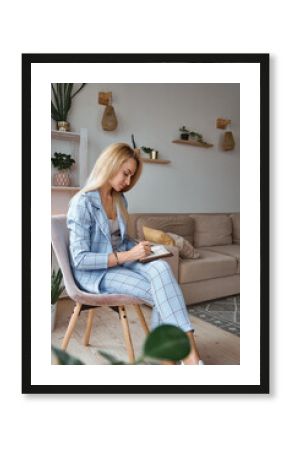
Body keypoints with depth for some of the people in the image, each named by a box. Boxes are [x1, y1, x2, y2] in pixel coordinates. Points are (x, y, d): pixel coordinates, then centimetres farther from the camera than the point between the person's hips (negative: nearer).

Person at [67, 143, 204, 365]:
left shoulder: (120, 200, 7)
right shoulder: (82, 203, -16)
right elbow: (80, 260, -20)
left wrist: (139, 248, -4)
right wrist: (127, 255, -24)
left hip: (120, 261, 6)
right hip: (94, 272, -6)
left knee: (160, 267, -26)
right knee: (160, 293, -24)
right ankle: (189, 354, -9)